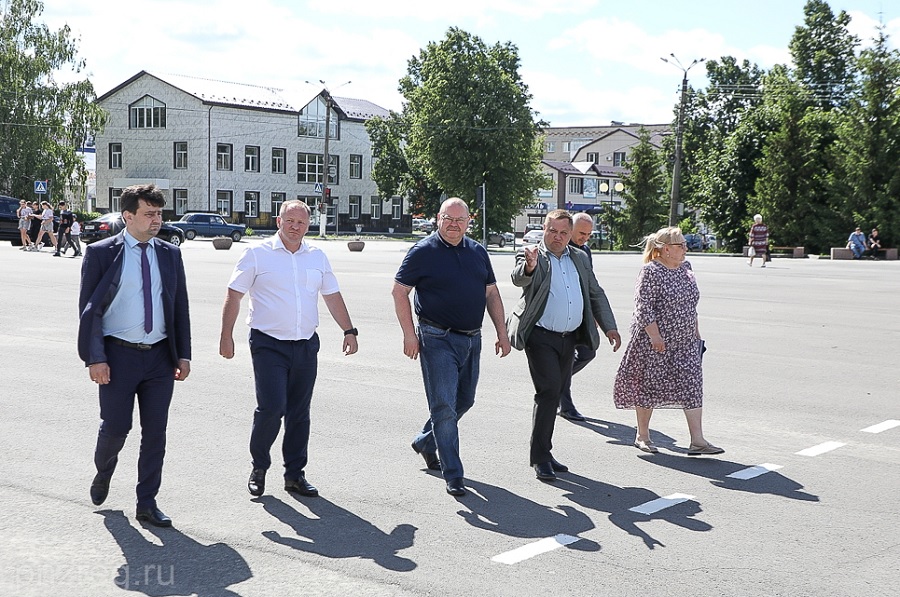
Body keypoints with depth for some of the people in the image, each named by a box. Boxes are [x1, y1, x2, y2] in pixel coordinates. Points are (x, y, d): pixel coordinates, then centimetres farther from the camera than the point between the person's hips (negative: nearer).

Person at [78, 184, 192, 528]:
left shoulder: (170, 254, 7)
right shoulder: (101, 253, -4)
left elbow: (180, 307, 11)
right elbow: (89, 310, -5)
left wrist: (183, 355, 6)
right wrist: (95, 358, -12)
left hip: (160, 356, 3)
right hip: (118, 355, -3)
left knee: (155, 432, 5)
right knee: (115, 427, 2)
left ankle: (147, 504, 16)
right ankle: (103, 474, 35)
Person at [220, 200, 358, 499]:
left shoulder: (317, 257, 12)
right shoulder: (257, 253, -1)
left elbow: (332, 296, 17)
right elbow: (234, 295, -2)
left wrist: (349, 331, 10)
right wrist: (226, 336, -7)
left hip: (306, 346, 4)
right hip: (269, 344, -4)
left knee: (299, 413, 7)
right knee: (271, 407, -13)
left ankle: (295, 474, 18)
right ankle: (259, 466, 10)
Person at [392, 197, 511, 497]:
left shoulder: (478, 252, 10)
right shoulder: (423, 252, -6)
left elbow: (492, 293, 15)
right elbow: (399, 291, -5)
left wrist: (502, 333, 10)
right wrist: (409, 333, -11)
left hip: (471, 339, 6)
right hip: (438, 340, -6)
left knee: (464, 401, 16)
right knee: (444, 405, -7)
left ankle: (425, 442, 38)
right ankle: (453, 475, -2)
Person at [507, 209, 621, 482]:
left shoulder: (580, 258, 13)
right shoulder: (531, 256, -5)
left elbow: (596, 294, 18)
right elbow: (518, 278, -26)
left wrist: (609, 327, 10)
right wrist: (529, 266, -48)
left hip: (569, 338, 6)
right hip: (541, 337, -6)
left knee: (556, 393, 11)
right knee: (549, 391, -15)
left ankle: (543, 452, 22)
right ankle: (540, 457, -7)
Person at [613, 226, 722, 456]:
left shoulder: (686, 269, 10)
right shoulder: (651, 272, -14)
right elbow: (643, 306, -18)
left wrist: (696, 332, 17)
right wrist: (654, 335, -23)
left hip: (685, 342, 7)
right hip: (655, 342, -7)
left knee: (692, 386, -2)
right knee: (649, 386, 4)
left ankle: (697, 440, -2)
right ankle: (642, 436, 20)